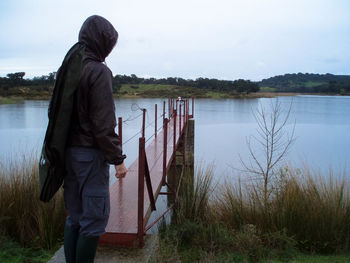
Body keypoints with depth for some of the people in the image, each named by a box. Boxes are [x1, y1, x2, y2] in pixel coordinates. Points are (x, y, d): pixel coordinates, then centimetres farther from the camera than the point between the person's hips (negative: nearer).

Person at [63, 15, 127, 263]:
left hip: (69, 152, 8)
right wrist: (118, 159, -10)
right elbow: (103, 125, -18)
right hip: (91, 153, -8)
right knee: (95, 217, 1)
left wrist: (63, 150, 19)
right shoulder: (99, 72, -13)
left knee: (75, 216, 15)